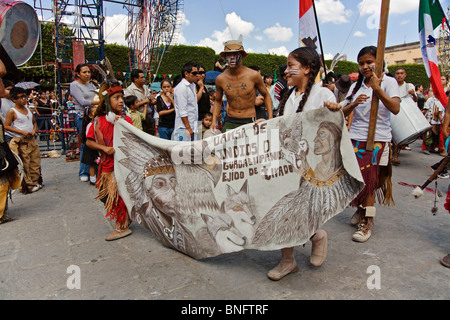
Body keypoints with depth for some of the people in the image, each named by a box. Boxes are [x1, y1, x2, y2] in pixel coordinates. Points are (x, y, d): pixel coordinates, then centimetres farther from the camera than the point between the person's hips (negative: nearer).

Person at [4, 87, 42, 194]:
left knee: (35, 162, 11)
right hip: (20, 142, -6)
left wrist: (34, 130, -2)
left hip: (32, 140, 7)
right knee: (24, 165, -1)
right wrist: (22, 132, -18)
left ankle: (35, 182, 23)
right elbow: (6, 126, -11)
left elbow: (34, 122, 19)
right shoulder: (12, 111, -9)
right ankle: (27, 186, 6)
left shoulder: (28, 109, 10)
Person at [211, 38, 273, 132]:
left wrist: (271, 119, -2)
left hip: (250, 122, -1)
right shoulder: (220, 79, 0)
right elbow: (218, 101, 16)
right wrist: (214, 121, 4)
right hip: (230, 122, 1)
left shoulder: (253, 75, -6)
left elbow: (266, 95, 8)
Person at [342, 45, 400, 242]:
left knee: (369, 181, -3)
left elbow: (395, 109, -17)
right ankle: (361, 210, 28)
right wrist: (354, 103, -13)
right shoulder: (356, 86, 11)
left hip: (378, 140, -4)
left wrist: (377, 89, -26)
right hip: (356, 138, 4)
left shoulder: (389, 82, -2)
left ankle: (366, 223, 7)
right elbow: (344, 113, 7)